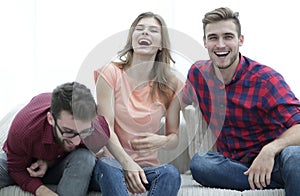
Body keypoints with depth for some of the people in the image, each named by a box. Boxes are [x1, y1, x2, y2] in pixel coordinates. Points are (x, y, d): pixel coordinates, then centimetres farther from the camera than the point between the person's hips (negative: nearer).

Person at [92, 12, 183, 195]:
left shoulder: (171, 85, 4)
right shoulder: (111, 73, -2)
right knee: (106, 166, -36)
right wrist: (127, 164, -24)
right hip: (113, 161, -2)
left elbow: (175, 137, 6)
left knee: (171, 173, -31)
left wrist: (162, 141, -19)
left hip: (148, 166, 2)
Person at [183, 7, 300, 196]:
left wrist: (270, 150, -37)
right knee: (198, 162, -29)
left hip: (270, 160, -6)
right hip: (232, 163, 6)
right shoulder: (198, 73, 4)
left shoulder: (265, 79, -11)